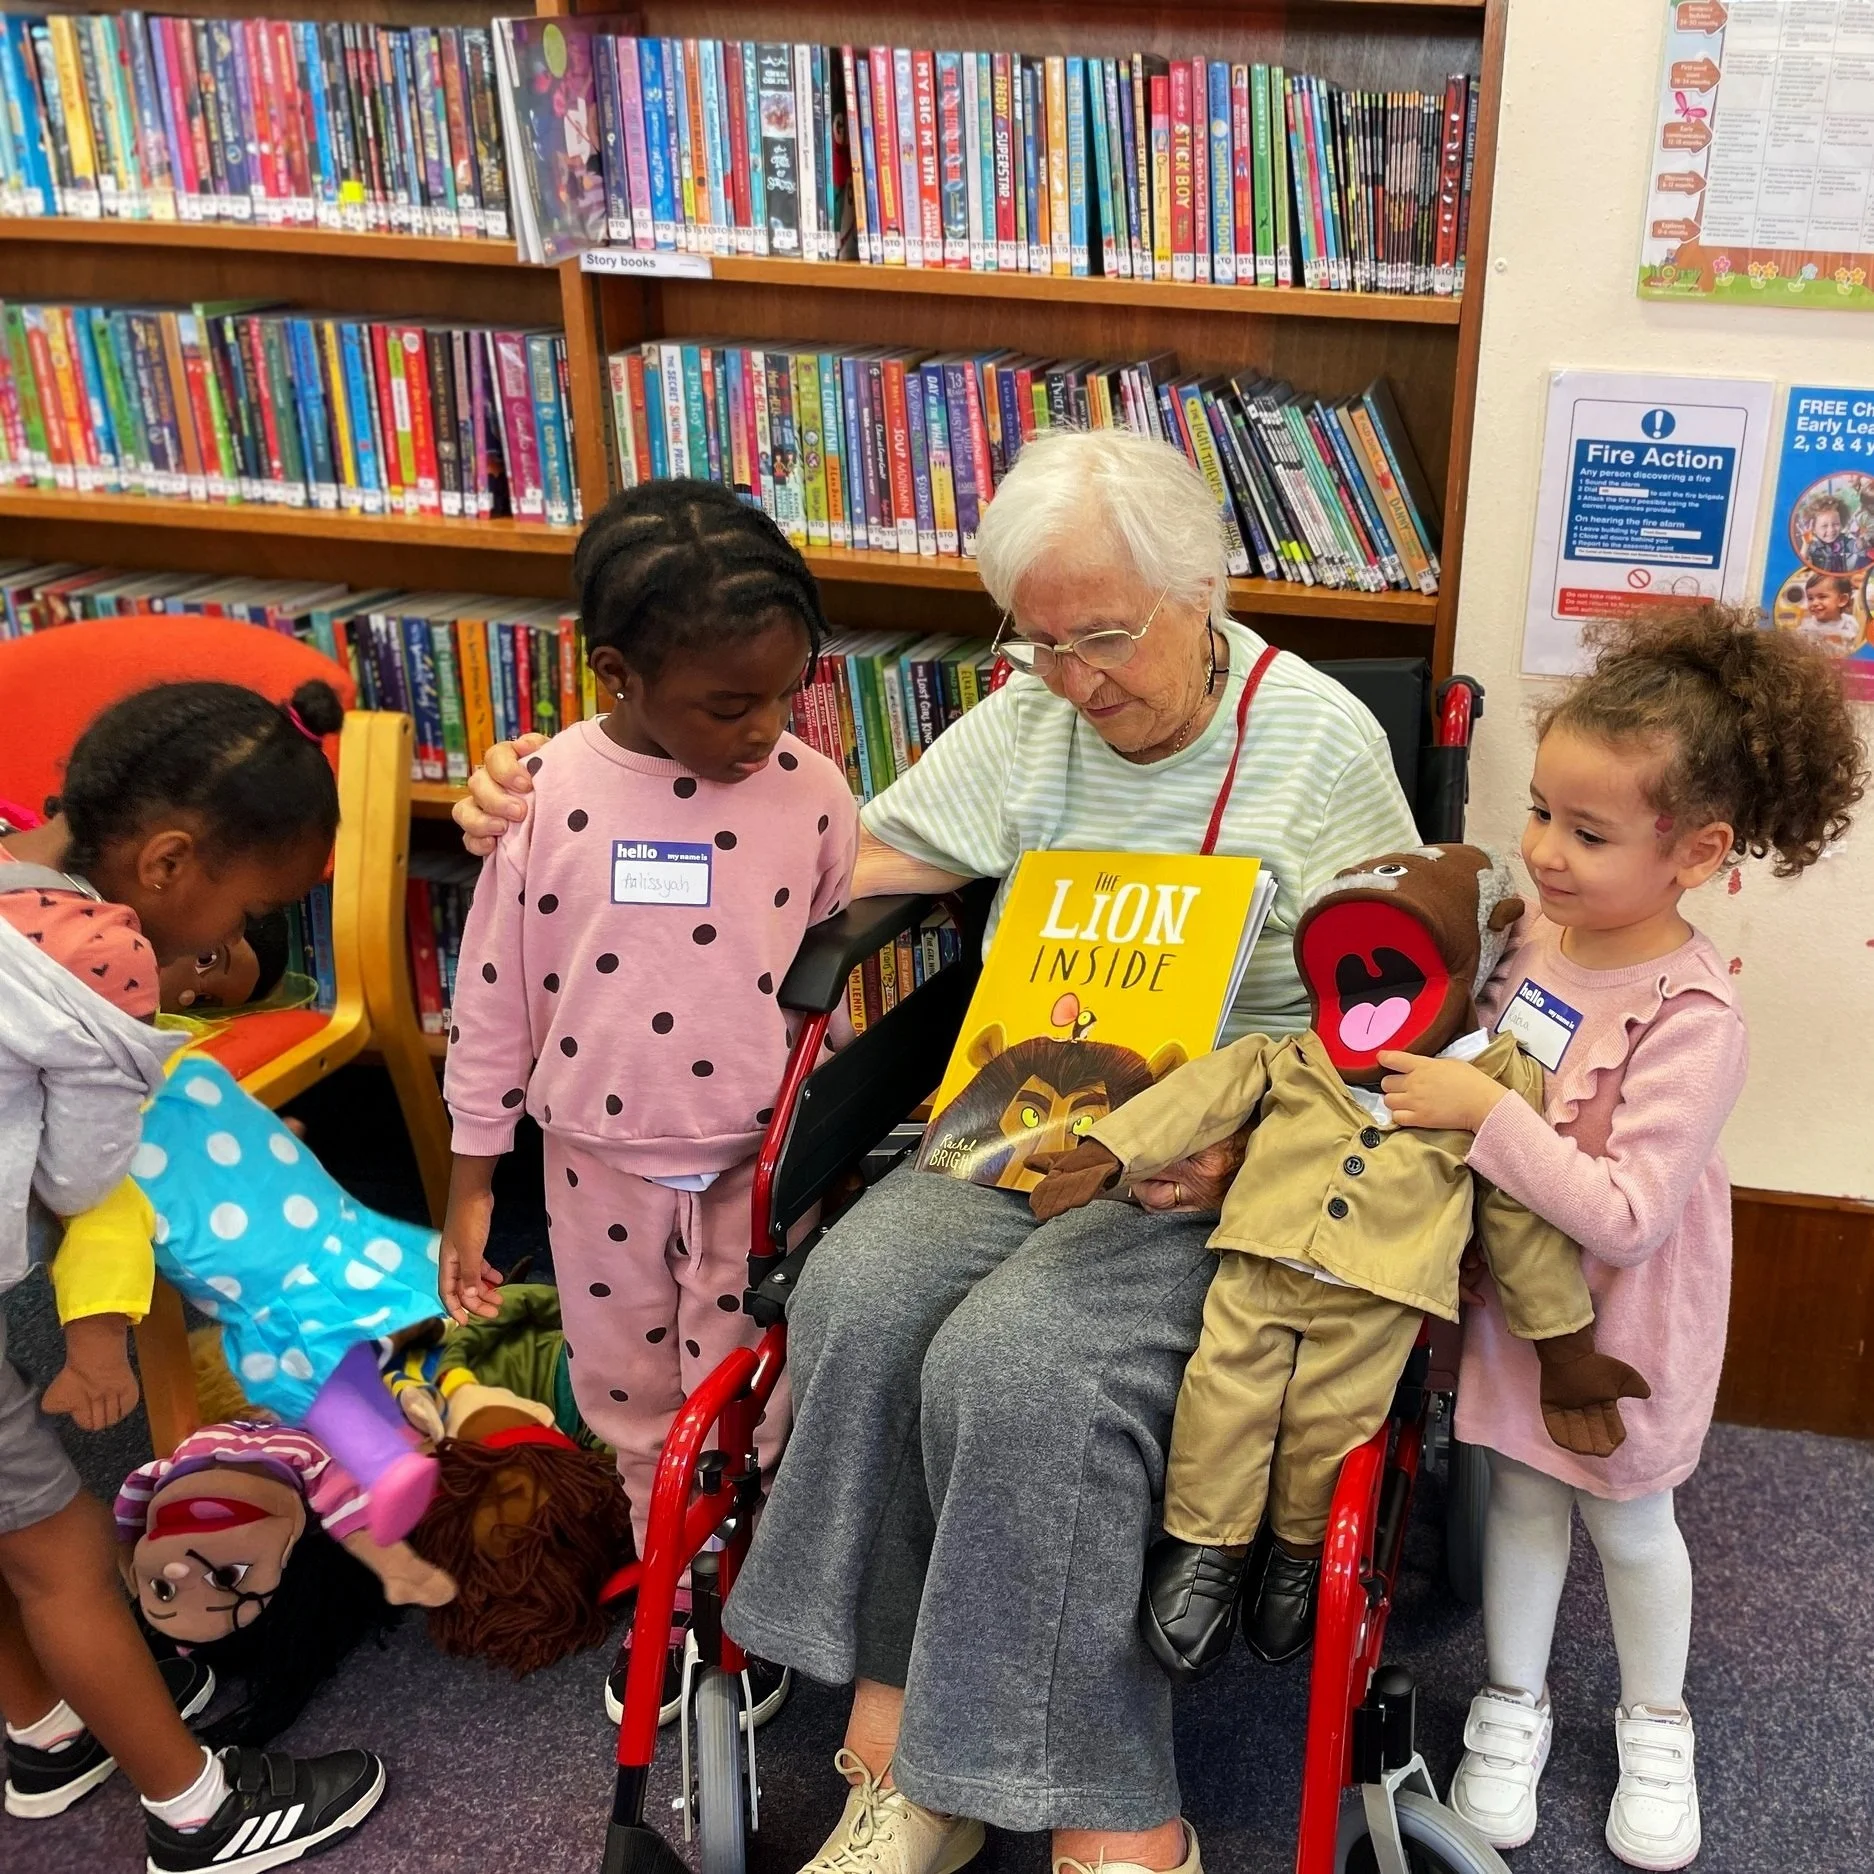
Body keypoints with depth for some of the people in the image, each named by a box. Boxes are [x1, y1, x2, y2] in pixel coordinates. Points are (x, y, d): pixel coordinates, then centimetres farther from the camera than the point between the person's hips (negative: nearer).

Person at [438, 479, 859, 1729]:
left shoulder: (810, 791, -11)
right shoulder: (547, 794, -13)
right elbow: (495, 992, -4)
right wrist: (471, 1186, 1)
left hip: (761, 1162, -1)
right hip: (604, 1163, 1)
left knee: (745, 1406, 13)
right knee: (630, 1401, 19)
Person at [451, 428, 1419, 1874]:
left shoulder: (1323, 743, -2)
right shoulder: (1032, 719, 10)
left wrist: (1251, 1138, -19)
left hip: (1230, 1161, -4)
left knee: (1009, 1360, -30)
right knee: (860, 1293, -25)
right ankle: (897, 1749, -14)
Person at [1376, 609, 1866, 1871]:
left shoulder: (1692, 1016, -29)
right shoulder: (1533, 930, -9)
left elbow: (1626, 1217, -33)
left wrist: (1485, 1116, -33)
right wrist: (1421, 1075, -7)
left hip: (1620, 1319, -5)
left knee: (1629, 1520, 17)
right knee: (1522, 1494, 20)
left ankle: (1656, 1727, 42)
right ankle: (1514, 1707, 40)